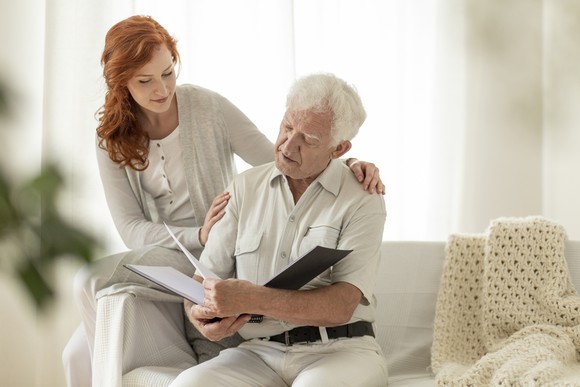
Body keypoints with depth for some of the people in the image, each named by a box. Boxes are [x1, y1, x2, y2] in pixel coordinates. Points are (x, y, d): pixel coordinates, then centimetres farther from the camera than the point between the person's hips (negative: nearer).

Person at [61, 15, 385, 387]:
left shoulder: (209, 106, -8)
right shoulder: (112, 139, 0)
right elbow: (131, 229, -6)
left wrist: (346, 165, -29)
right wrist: (198, 237, -24)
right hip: (156, 257, 4)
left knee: (91, 280, -23)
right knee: (77, 354, -9)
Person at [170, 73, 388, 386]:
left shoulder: (363, 201, -2)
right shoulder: (244, 188, 12)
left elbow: (341, 306, -14)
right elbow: (204, 279, 10)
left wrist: (252, 299, -25)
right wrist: (198, 314, -14)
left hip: (338, 349, -3)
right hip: (260, 351, 3)